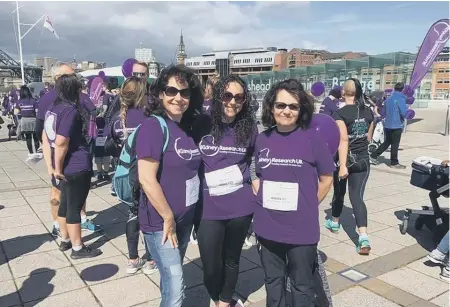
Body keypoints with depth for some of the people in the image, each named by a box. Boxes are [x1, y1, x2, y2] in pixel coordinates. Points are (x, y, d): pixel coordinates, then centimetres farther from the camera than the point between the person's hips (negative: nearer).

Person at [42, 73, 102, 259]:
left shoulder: (53, 109, 10)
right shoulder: (71, 110, -17)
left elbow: (45, 138, 11)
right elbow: (61, 143, -24)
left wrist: (50, 166, 10)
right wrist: (58, 169, -12)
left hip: (66, 167, 9)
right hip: (78, 167, -9)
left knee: (65, 203, 20)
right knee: (74, 207, 1)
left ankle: (65, 241, 34)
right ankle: (78, 248, 14)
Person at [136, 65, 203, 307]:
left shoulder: (189, 127, 5)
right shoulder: (154, 126, -18)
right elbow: (146, 179, -23)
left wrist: (178, 217, 10)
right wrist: (168, 218, -16)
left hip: (185, 218, 7)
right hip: (161, 221, -7)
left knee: (171, 280, 21)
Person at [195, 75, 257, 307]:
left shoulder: (249, 128, 0)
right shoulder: (202, 125, -6)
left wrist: (254, 188, 9)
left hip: (241, 207, 2)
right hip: (208, 208, -1)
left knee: (231, 259, 17)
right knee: (211, 267, 5)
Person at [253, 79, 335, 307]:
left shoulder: (312, 138, -10)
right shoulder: (262, 139, 0)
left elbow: (326, 179, -1)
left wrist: (308, 206, 0)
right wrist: (263, 200, 1)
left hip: (301, 230, -3)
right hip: (267, 228, 4)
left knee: (302, 287, 16)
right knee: (273, 282, 22)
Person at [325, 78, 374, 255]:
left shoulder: (340, 113, -15)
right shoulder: (368, 112, 3)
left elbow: (343, 140, -23)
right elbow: (369, 138, 14)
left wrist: (342, 166, -24)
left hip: (346, 159, -3)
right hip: (363, 160, 4)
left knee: (340, 191, 18)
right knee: (357, 196, 1)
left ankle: (334, 222, 42)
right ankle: (364, 238, -13)